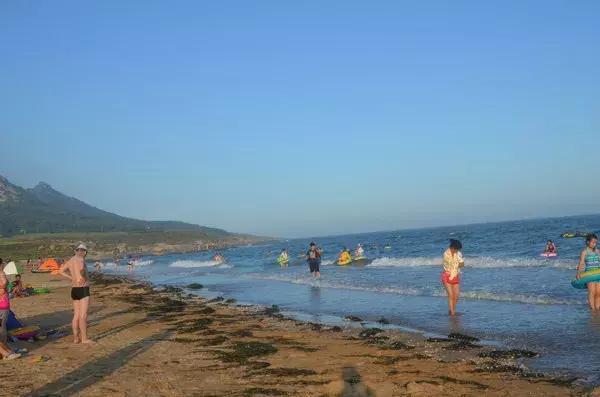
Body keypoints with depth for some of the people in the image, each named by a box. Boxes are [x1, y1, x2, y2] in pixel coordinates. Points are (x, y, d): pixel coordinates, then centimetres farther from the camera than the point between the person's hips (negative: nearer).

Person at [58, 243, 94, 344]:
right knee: (83, 315, -5)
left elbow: (61, 271, 21)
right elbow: (81, 269, -38)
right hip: (83, 290, -8)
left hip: (74, 290, 8)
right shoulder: (81, 260, -15)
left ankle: (76, 338, 15)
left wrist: (72, 278, 14)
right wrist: (84, 276, -19)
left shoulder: (70, 260, 10)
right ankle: (84, 338, -2)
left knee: (76, 315, 11)